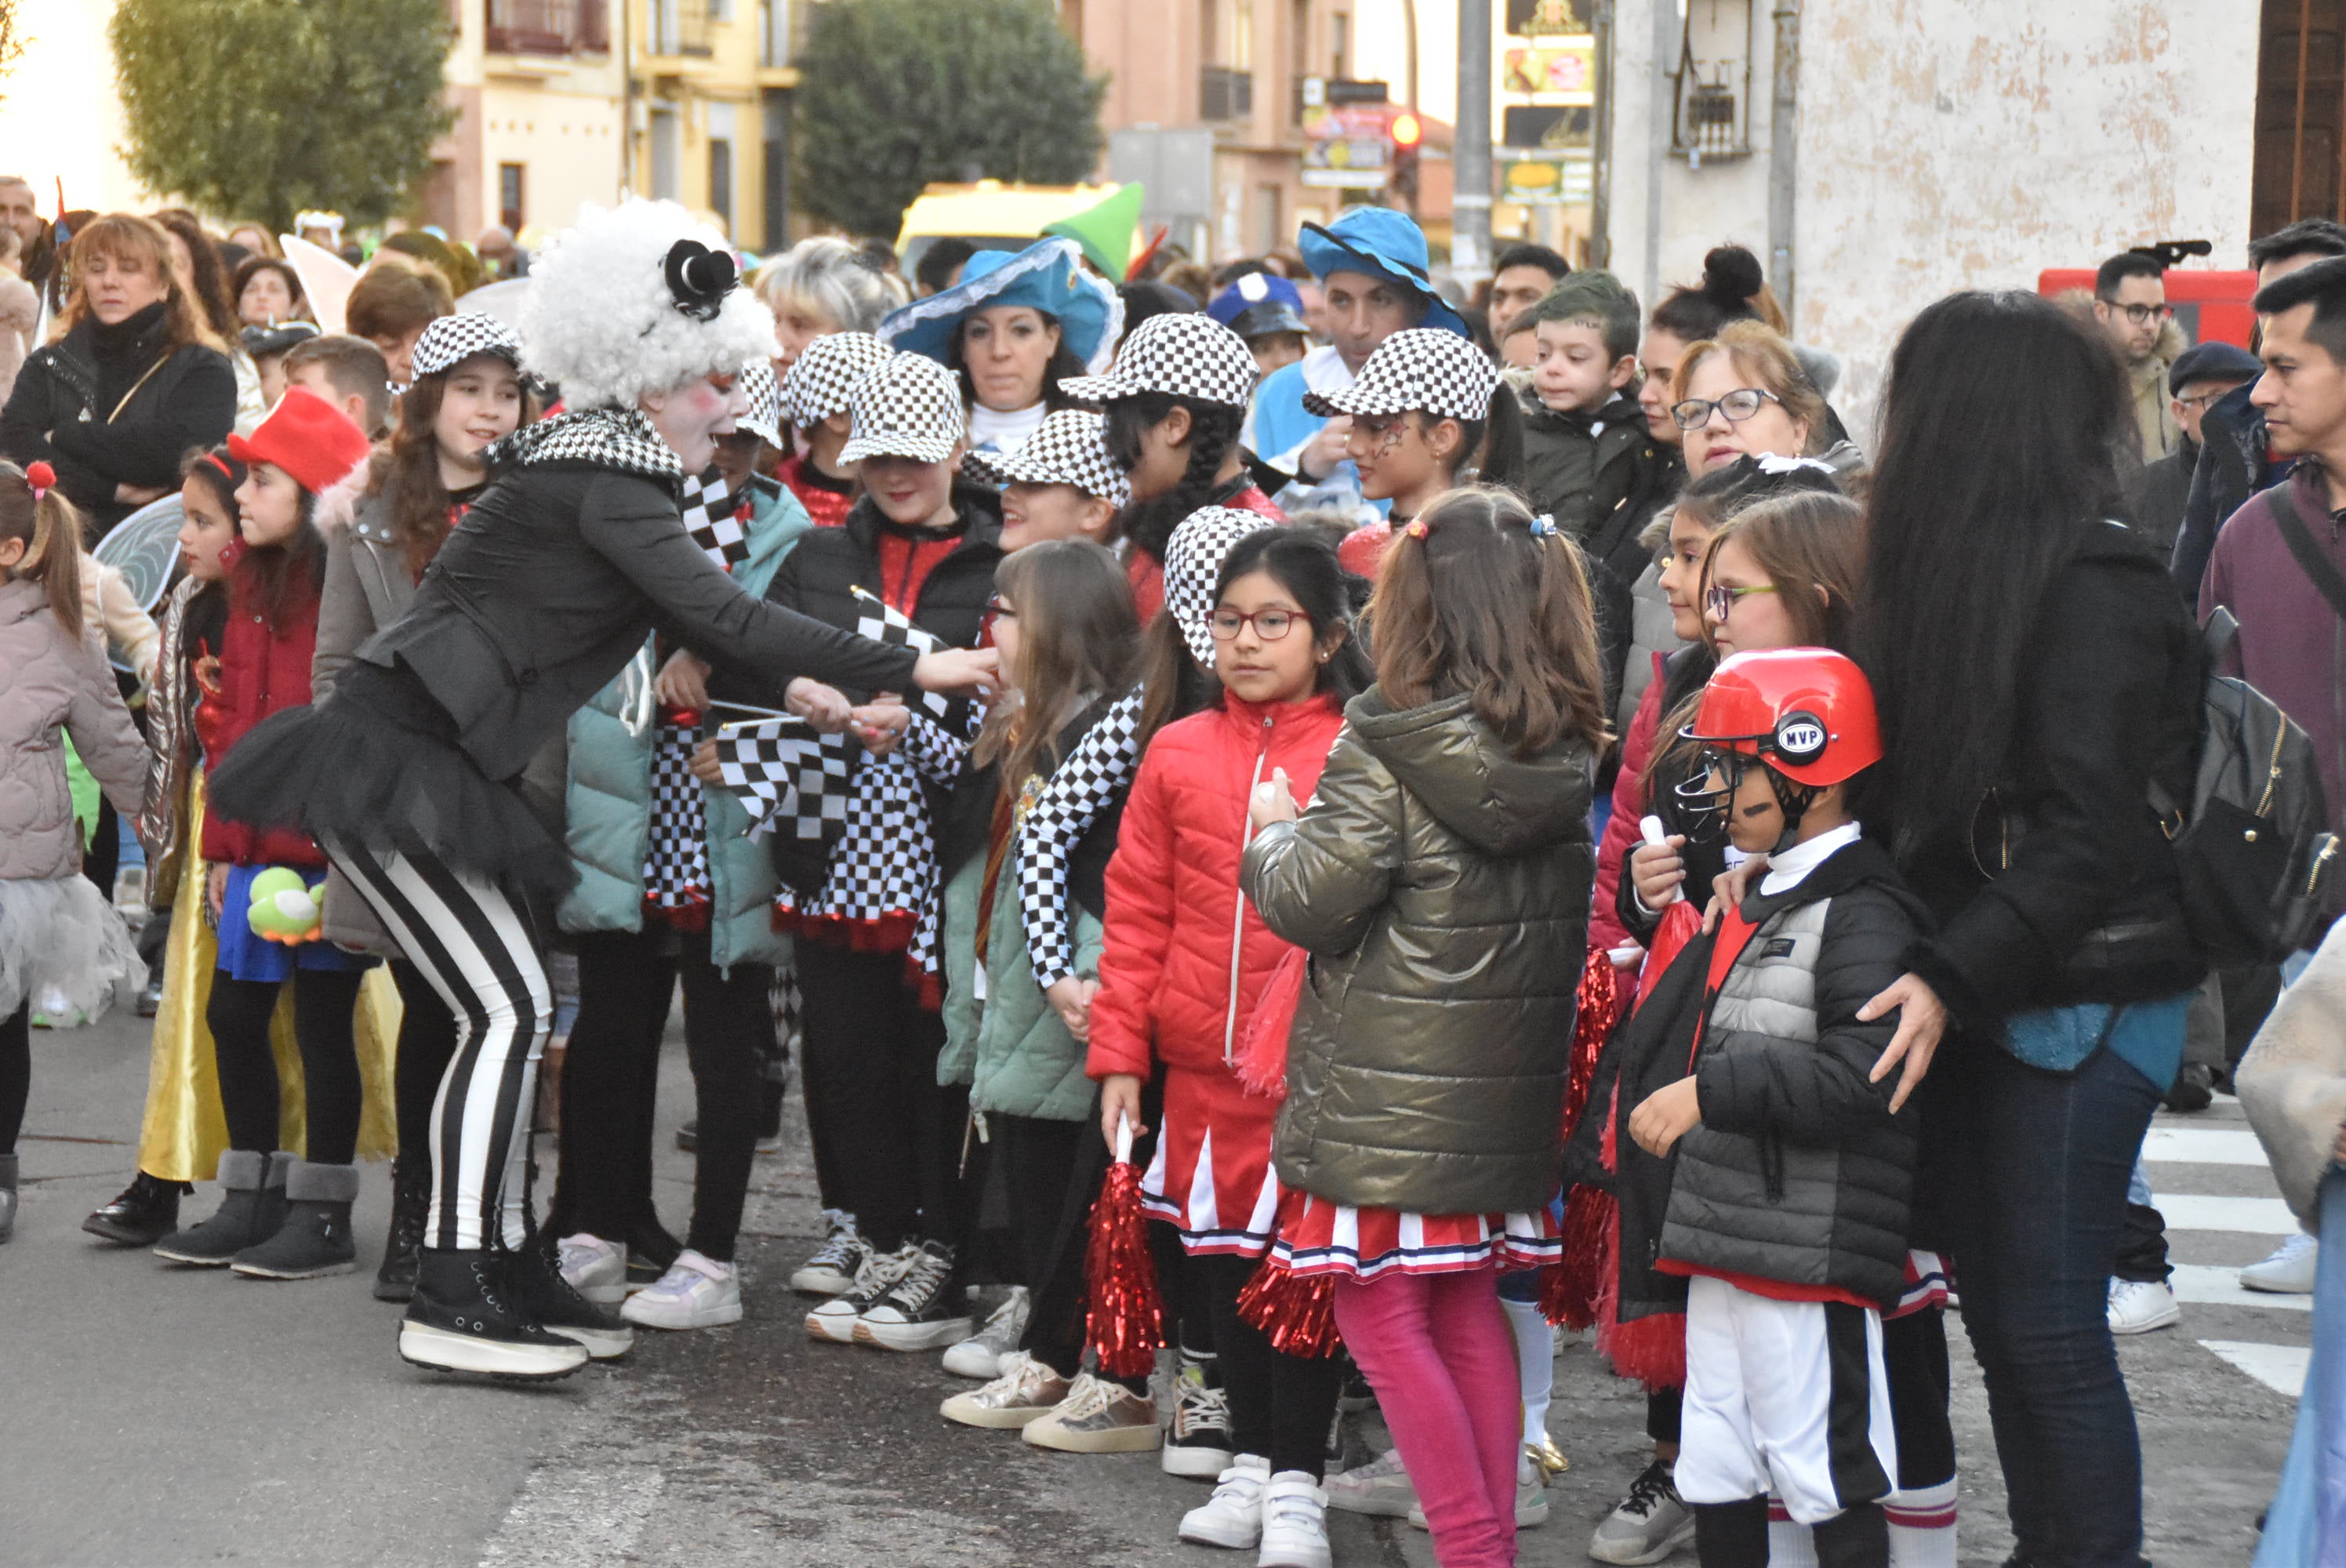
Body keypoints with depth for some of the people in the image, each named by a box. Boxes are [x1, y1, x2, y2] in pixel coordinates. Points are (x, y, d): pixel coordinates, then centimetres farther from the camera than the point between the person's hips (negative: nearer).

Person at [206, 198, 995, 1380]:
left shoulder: (599, 465, 15)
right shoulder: (602, 478, -16)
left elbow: (697, 624, 21)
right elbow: (724, 618, -23)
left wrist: (804, 690, 9)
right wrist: (910, 670, -22)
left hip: (428, 763, 10)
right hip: (384, 759, -10)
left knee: (514, 1006, 11)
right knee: (507, 1008, -12)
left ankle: (503, 1263, 18)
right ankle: (448, 1299, -11)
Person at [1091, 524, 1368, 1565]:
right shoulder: (1179, 754, 4)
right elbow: (1137, 915, 6)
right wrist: (1119, 1053, 3)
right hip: (1203, 1062, 4)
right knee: (1224, 1258, 14)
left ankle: (1297, 1479, 14)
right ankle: (1249, 1458, 29)